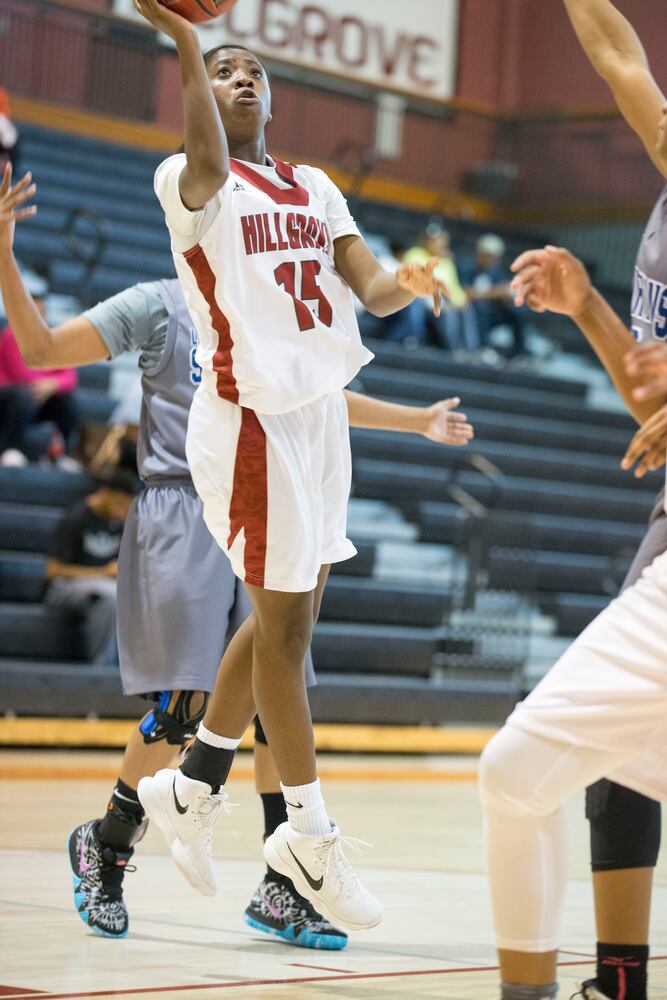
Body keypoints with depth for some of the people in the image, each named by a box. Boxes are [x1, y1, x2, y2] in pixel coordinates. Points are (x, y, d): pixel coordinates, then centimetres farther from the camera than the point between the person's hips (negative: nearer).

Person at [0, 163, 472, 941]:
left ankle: (283, 888, 6)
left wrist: (417, 421, 36)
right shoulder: (157, 307, 0)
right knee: (183, 706, -11)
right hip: (180, 519, -5)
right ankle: (105, 844, 12)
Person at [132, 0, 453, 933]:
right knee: (285, 625, -3)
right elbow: (207, 166, -32)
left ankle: (192, 787, 30)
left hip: (319, 410, 8)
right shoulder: (190, 182, -7)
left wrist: (403, 285, -20)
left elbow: (367, 287, 3)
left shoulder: (314, 188, 15)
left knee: (287, 616, 15)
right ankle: (309, 838, 8)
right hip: (252, 416, -7)